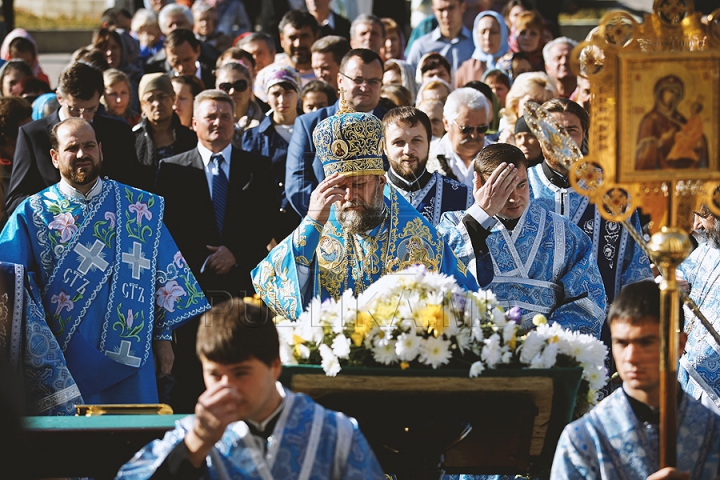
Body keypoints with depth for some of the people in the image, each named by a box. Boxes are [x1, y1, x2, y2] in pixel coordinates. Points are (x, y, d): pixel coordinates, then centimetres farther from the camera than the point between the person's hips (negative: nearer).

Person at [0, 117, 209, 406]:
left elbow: (166, 273, 8)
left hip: (128, 357, 1)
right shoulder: (33, 214, 3)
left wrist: (164, 338, 3)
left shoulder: (140, 207, 6)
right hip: (64, 358, -1)